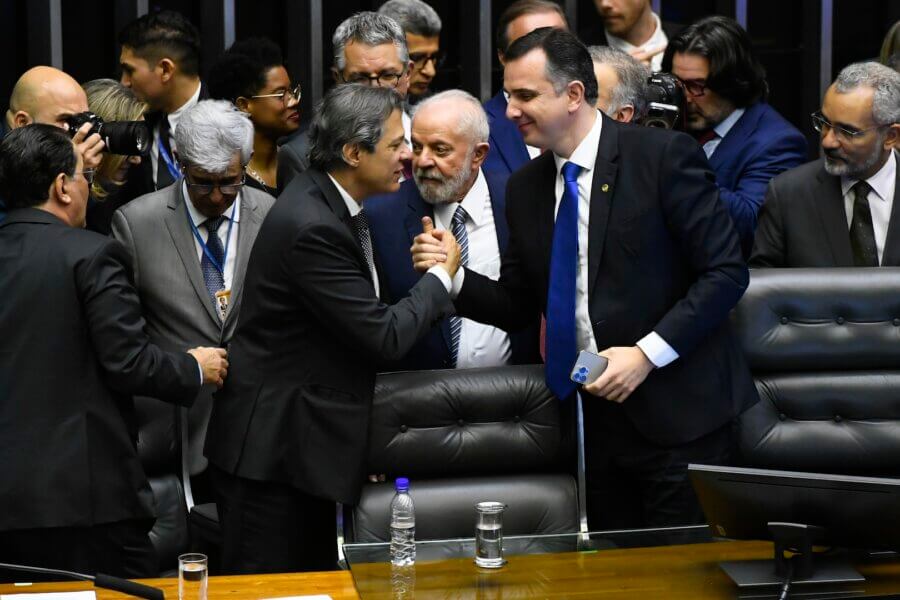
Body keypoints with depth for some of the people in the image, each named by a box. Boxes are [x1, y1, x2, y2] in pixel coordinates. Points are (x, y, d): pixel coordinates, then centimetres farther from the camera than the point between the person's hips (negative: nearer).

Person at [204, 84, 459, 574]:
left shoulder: (332, 203, 7)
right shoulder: (311, 226, -24)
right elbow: (384, 336, -21)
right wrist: (441, 274, -8)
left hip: (307, 441, 10)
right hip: (272, 448, -10)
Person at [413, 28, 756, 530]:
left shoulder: (664, 155, -10)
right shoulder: (526, 187, 8)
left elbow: (726, 271, -11)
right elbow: (517, 305, 13)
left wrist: (647, 353, -18)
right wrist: (454, 275, -5)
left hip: (678, 410, -5)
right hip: (602, 411, 6)